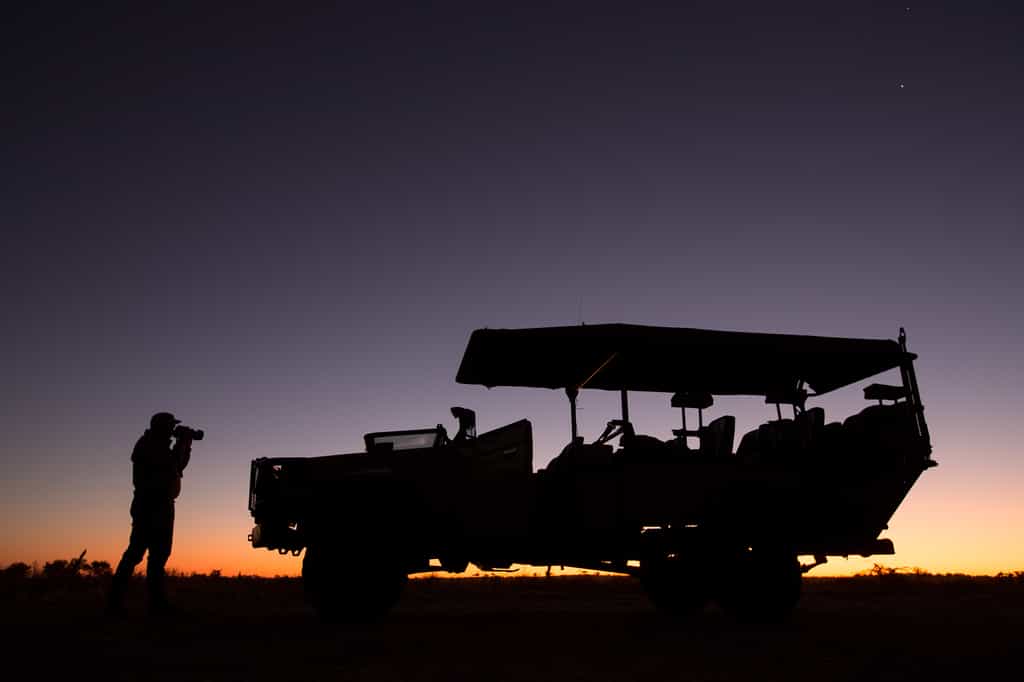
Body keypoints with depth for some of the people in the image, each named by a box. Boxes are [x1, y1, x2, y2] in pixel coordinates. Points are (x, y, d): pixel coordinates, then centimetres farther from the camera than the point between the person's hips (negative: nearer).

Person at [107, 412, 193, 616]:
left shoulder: (160, 446, 21)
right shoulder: (149, 444, -7)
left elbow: (179, 465, 27)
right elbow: (171, 464, -19)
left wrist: (186, 445, 17)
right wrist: (182, 442, -7)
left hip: (162, 505, 10)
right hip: (150, 504, -10)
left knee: (159, 552, 7)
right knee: (137, 550, -12)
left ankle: (157, 602, 8)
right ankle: (115, 600, -12)